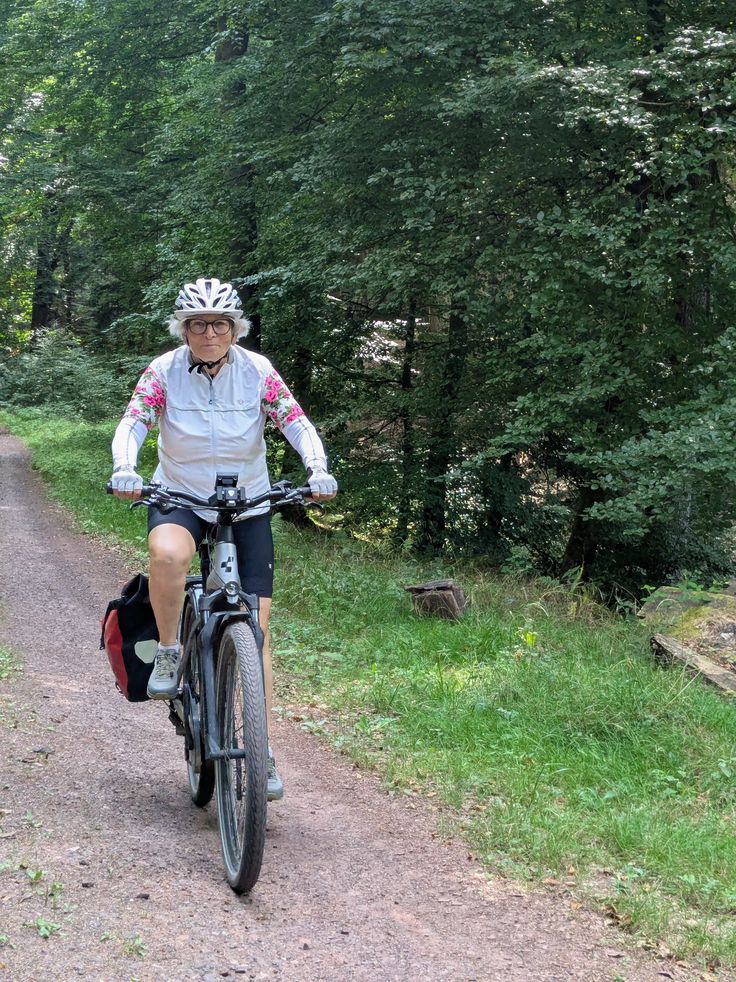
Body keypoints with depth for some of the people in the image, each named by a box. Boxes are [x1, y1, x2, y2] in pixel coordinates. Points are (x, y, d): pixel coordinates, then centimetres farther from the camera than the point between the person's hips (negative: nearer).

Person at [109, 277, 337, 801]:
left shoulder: (257, 370, -8)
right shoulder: (164, 371, -9)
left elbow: (297, 422, -12)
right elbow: (133, 423, -17)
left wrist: (318, 470, -31)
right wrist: (124, 468, -38)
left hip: (247, 506, 1)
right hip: (180, 497, -1)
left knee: (254, 628, -5)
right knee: (168, 554, -38)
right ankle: (168, 655, -13)